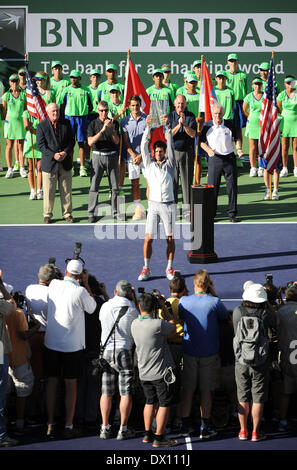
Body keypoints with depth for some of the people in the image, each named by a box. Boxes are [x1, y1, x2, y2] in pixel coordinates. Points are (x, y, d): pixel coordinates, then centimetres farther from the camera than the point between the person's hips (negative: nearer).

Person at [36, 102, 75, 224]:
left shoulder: (66, 123, 5)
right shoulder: (42, 126, -5)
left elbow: (71, 140, 5)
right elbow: (40, 145, -9)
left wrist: (65, 152, -12)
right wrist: (53, 155, -19)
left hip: (65, 162, 3)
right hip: (49, 163, -3)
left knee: (66, 190, 7)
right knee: (48, 191, 2)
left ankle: (67, 213, 18)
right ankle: (47, 215, 14)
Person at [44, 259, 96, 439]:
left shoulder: (54, 285, -4)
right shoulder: (80, 291, -16)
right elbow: (92, 308, 1)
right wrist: (86, 283, 1)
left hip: (51, 343, 3)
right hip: (72, 346, -3)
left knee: (52, 382, 12)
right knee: (71, 385, 6)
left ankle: (50, 424, 15)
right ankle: (69, 426, 10)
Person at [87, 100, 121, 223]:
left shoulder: (114, 123, 5)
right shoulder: (93, 124, 0)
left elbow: (117, 141, -3)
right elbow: (90, 142, -12)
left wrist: (112, 129, -19)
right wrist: (102, 130, -21)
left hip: (112, 156, 2)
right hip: (98, 156, -2)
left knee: (115, 186, 4)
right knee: (94, 186, -5)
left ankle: (115, 212, 13)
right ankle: (91, 214, -2)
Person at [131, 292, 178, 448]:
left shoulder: (135, 324, -1)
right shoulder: (158, 324, -20)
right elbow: (172, 324, 1)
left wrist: (162, 307, 13)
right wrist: (163, 306, 9)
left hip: (144, 373, 6)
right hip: (161, 372, -6)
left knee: (151, 402, 20)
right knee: (164, 404, 4)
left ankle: (148, 434, 25)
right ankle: (159, 438, 6)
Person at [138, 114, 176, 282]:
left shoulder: (169, 165, 8)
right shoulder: (149, 165, 11)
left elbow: (170, 144, -1)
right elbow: (144, 145, 3)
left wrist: (167, 126, -11)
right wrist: (148, 127, -6)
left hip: (168, 205, 0)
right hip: (153, 204, 0)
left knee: (170, 238, 1)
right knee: (148, 238, -5)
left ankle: (170, 268, 12)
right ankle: (146, 269, 4)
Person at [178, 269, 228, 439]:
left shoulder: (184, 301, -7)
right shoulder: (215, 302, -12)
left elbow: (177, 316, 12)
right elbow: (225, 315, 7)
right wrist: (214, 294, 6)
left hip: (189, 352, 2)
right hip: (209, 353, -1)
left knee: (188, 389, 11)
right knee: (206, 390, 7)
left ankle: (185, 425, 18)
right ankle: (205, 428, 11)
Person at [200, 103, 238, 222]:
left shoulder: (229, 124, 0)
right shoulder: (207, 126, -2)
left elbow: (236, 138, 8)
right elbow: (202, 142, 5)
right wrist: (208, 150, -13)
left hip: (229, 158, 1)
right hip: (214, 158, -1)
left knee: (232, 186, 2)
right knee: (213, 187, 0)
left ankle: (232, 213, 13)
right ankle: (211, 214, 9)